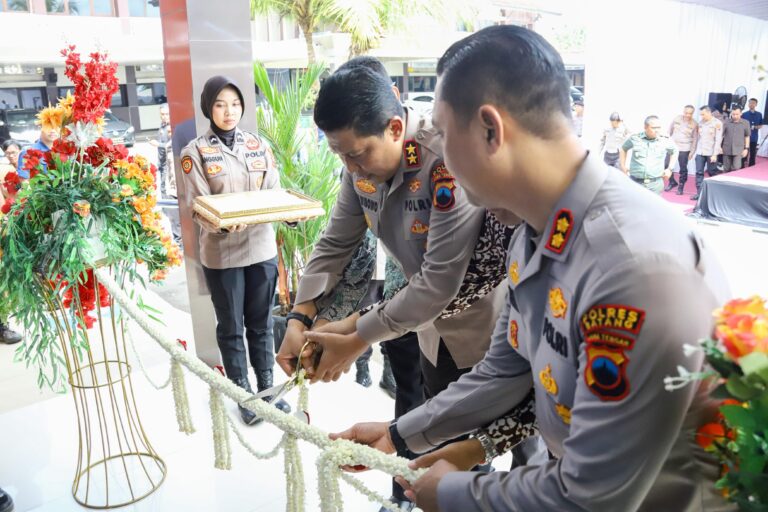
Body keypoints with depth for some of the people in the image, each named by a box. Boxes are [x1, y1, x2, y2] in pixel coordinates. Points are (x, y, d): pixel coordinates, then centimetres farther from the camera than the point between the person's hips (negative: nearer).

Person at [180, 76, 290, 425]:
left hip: (262, 248, 3)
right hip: (221, 253, -2)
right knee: (231, 328, 10)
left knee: (261, 324, 14)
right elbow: (198, 207, -10)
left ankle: (267, 389, 28)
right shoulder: (195, 152, -4)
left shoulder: (259, 145, 6)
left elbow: (274, 193, 5)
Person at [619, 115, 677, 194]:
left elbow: (675, 152, 20)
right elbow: (623, 149, 19)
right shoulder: (635, 139, -1)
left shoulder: (665, 141, 0)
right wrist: (623, 167, 14)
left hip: (655, 184, 0)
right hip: (635, 183, 0)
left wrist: (670, 169, 11)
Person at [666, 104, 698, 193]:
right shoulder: (676, 119, -1)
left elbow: (694, 139, -3)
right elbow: (670, 130, 11)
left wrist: (692, 152, -5)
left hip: (684, 149, -3)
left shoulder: (694, 124, -7)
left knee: (683, 169, 0)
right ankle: (672, 182, 22)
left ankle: (680, 187, 12)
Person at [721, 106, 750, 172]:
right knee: (726, 169, 7)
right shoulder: (726, 122, -1)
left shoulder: (745, 123, 0)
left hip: (738, 150, -1)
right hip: (727, 149, 1)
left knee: (736, 168, -10)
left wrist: (746, 148, 3)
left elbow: (747, 136, 7)